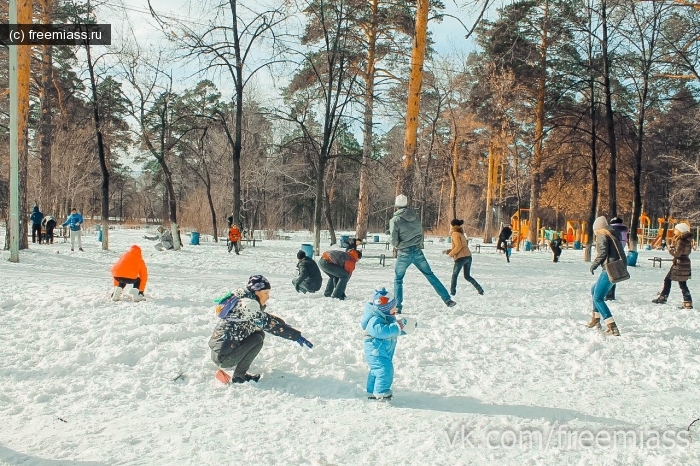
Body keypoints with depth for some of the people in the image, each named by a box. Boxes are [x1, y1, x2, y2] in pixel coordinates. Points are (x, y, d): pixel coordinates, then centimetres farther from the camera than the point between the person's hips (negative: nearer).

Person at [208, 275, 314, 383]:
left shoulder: (241, 300, 9)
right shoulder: (248, 304, -19)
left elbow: (264, 318, 17)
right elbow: (269, 323, -21)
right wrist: (297, 336, -19)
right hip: (223, 357, -9)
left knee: (259, 332, 9)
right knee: (257, 339, -10)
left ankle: (239, 372, 12)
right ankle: (238, 376, -2)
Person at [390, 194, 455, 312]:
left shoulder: (394, 220, -11)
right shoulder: (416, 217, 4)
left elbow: (394, 240, -10)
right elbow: (420, 233, 13)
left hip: (404, 254, -3)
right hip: (418, 251, 4)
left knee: (398, 280, 12)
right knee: (430, 275, 13)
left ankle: (397, 307, 8)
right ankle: (447, 299, 13)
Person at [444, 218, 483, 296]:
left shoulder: (455, 234, -6)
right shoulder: (461, 234, 22)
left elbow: (458, 246, -17)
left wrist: (451, 254, -7)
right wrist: (448, 251, 20)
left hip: (461, 257, -8)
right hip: (468, 256, 8)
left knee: (454, 275, 7)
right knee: (467, 276, 18)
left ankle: (452, 292, 5)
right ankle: (480, 289, 9)